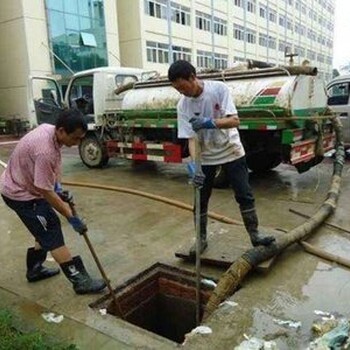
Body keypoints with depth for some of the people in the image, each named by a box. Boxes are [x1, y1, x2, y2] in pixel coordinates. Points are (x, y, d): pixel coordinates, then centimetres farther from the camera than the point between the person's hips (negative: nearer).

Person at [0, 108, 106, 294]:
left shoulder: (49, 129, -6)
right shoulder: (45, 151, -35)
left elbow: (54, 165, 12)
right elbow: (46, 192, -29)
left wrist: (58, 187, 1)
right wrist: (71, 217, -21)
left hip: (25, 186, 9)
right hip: (21, 194, -9)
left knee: (46, 230, 17)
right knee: (52, 235, -6)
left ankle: (34, 269, 34)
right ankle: (80, 280, 1)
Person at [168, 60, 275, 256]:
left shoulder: (219, 89, -18)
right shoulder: (183, 105, -12)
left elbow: (234, 121, -25)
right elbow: (191, 138, -16)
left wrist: (209, 122, -42)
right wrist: (193, 163, -33)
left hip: (232, 151, -2)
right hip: (206, 157, 2)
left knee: (245, 195, 3)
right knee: (201, 200, 6)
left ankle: (255, 235, 18)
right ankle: (202, 239, 22)